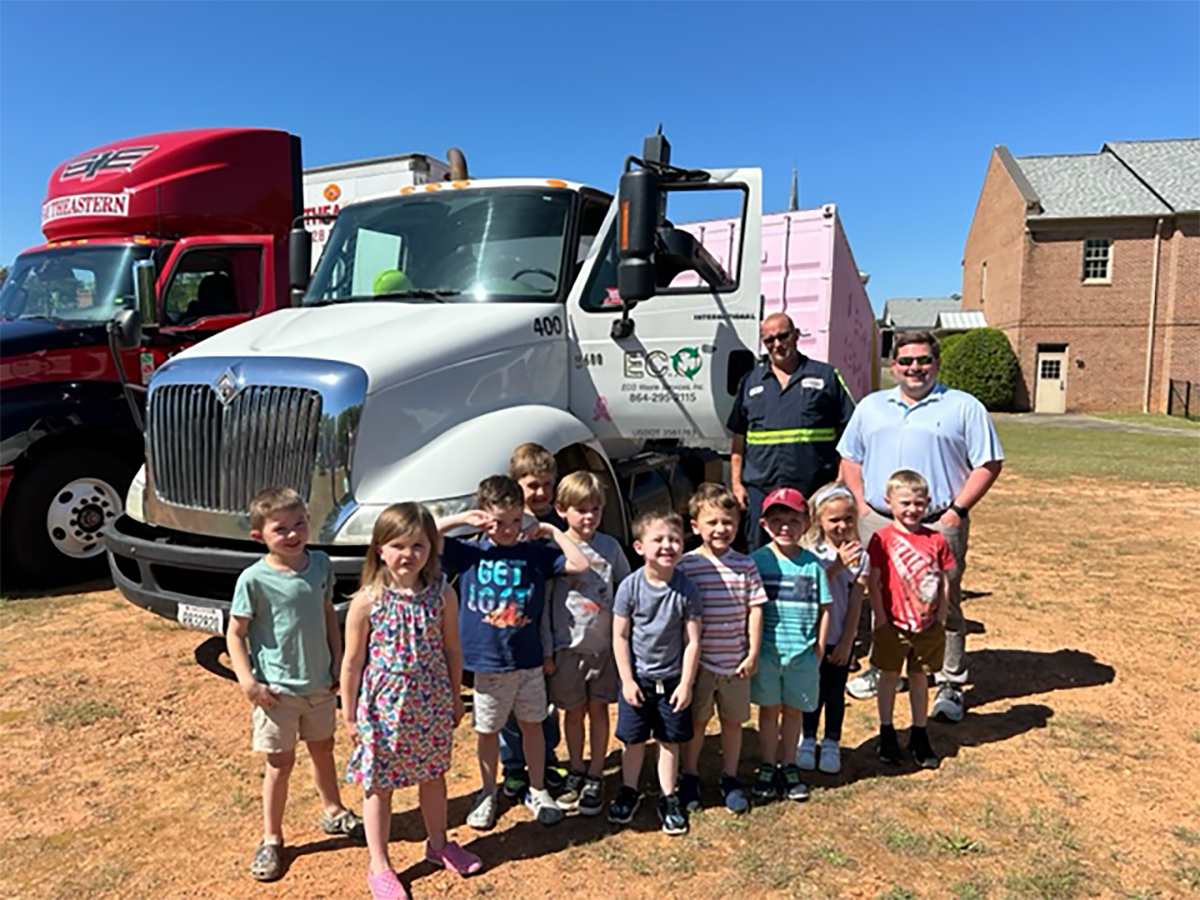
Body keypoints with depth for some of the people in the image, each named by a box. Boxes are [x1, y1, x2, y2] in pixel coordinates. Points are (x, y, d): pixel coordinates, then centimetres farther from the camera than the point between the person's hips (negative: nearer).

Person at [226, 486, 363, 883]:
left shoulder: (320, 564, -4)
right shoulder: (254, 579, -18)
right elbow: (235, 634, -11)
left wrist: (338, 660, 6)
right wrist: (247, 680, -18)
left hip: (320, 683, 4)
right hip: (278, 690, -4)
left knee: (323, 749, 22)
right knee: (280, 762, 8)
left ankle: (334, 812, 43)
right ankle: (271, 839, 28)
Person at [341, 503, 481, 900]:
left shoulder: (442, 595, -8)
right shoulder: (367, 601, -15)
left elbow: (451, 650, 3)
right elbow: (353, 661, -7)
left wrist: (455, 699, 9)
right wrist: (349, 715, -3)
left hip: (431, 705, 3)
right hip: (383, 707, -2)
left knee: (433, 775, 19)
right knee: (379, 785, 12)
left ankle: (438, 844, 43)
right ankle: (379, 866, 30)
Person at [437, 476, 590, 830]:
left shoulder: (535, 553, -2)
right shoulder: (469, 552, -4)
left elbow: (580, 564, -9)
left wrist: (551, 530, -8)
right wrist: (460, 519, -13)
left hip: (529, 661, 1)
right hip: (487, 662, -1)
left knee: (532, 725, 15)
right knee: (488, 731, 14)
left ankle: (538, 791, 32)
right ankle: (488, 794, 33)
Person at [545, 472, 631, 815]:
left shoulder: (610, 547, -2)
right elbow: (541, 602, -3)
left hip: (605, 645, 1)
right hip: (568, 646, -1)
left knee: (599, 709, 10)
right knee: (574, 711, 12)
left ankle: (595, 778, 23)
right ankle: (576, 774, 30)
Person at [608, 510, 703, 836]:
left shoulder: (686, 589, -11)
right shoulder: (630, 586, -12)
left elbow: (692, 641, -7)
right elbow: (620, 637, -7)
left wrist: (686, 684, -9)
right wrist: (627, 680, -8)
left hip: (673, 679, 0)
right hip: (637, 678, 0)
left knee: (670, 741, 10)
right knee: (633, 739, 11)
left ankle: (668, 798, 27)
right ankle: (629, 791, 32)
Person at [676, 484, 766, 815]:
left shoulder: (745, 565, -2)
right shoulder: (687, 565, -10)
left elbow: (755, 610, 1)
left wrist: (753, 653, -2)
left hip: (735, 661, 2)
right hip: (699, 660, -2)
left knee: (733, 721, 15)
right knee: (696, 721, 12)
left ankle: (730, 779, 33)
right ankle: (690, 778, 31)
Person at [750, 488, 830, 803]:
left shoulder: (812, 564, -4)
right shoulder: (757, 561, -7)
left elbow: (824, 608, 2)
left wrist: (820, 645, 0)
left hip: (803, 651, 1)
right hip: (767, 650, -1)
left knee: (793, 710, 14)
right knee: (769, 709, 12)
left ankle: (789, 767, 30)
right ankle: (768, 767, 27)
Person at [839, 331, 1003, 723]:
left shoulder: (963, 407, 3)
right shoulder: (871, 407, 15)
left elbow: (988, 464, 0)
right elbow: (850, 459, 19)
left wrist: (957, 509, -9)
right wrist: (861, 502, 5)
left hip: (938, 526, -3)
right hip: (878, 523, 4)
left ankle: (951, 685, 14)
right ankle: (882, 670, 29)